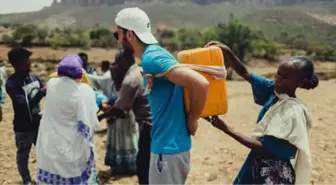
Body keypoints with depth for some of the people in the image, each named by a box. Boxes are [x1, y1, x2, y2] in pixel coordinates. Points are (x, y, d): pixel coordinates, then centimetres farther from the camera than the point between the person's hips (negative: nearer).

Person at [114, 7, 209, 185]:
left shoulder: (152, 58, -21)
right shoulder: (152, 54, 9)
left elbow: (200, 83, -31)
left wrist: (192, 120, -16)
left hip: (168, 147, -10)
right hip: (167, 143, 10)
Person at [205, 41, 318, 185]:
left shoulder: (294, 112, -25)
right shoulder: (274, 90, -4)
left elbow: (264, 148, -23)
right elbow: (245, 74, 0)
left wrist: (227, 130, -26)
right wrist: (227, 52, -17)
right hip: (260, 164, 7)